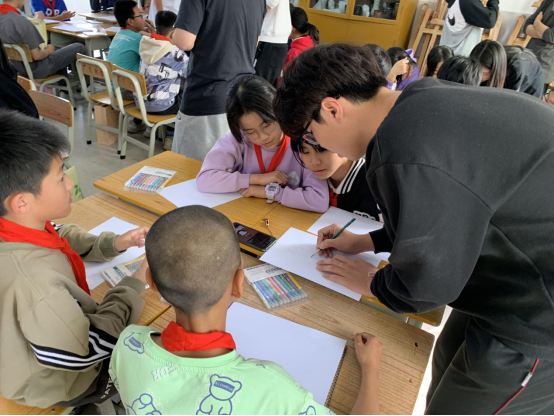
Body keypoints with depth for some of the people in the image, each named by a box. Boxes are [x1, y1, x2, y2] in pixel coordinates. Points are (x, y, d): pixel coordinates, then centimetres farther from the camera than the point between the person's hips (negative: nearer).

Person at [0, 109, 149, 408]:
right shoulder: (35, 280, -44)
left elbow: (60, 237, 5)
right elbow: (87, 352, -31)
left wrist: (112, 244, -10)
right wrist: (135, 284, -24)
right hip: (59, 382, -7)